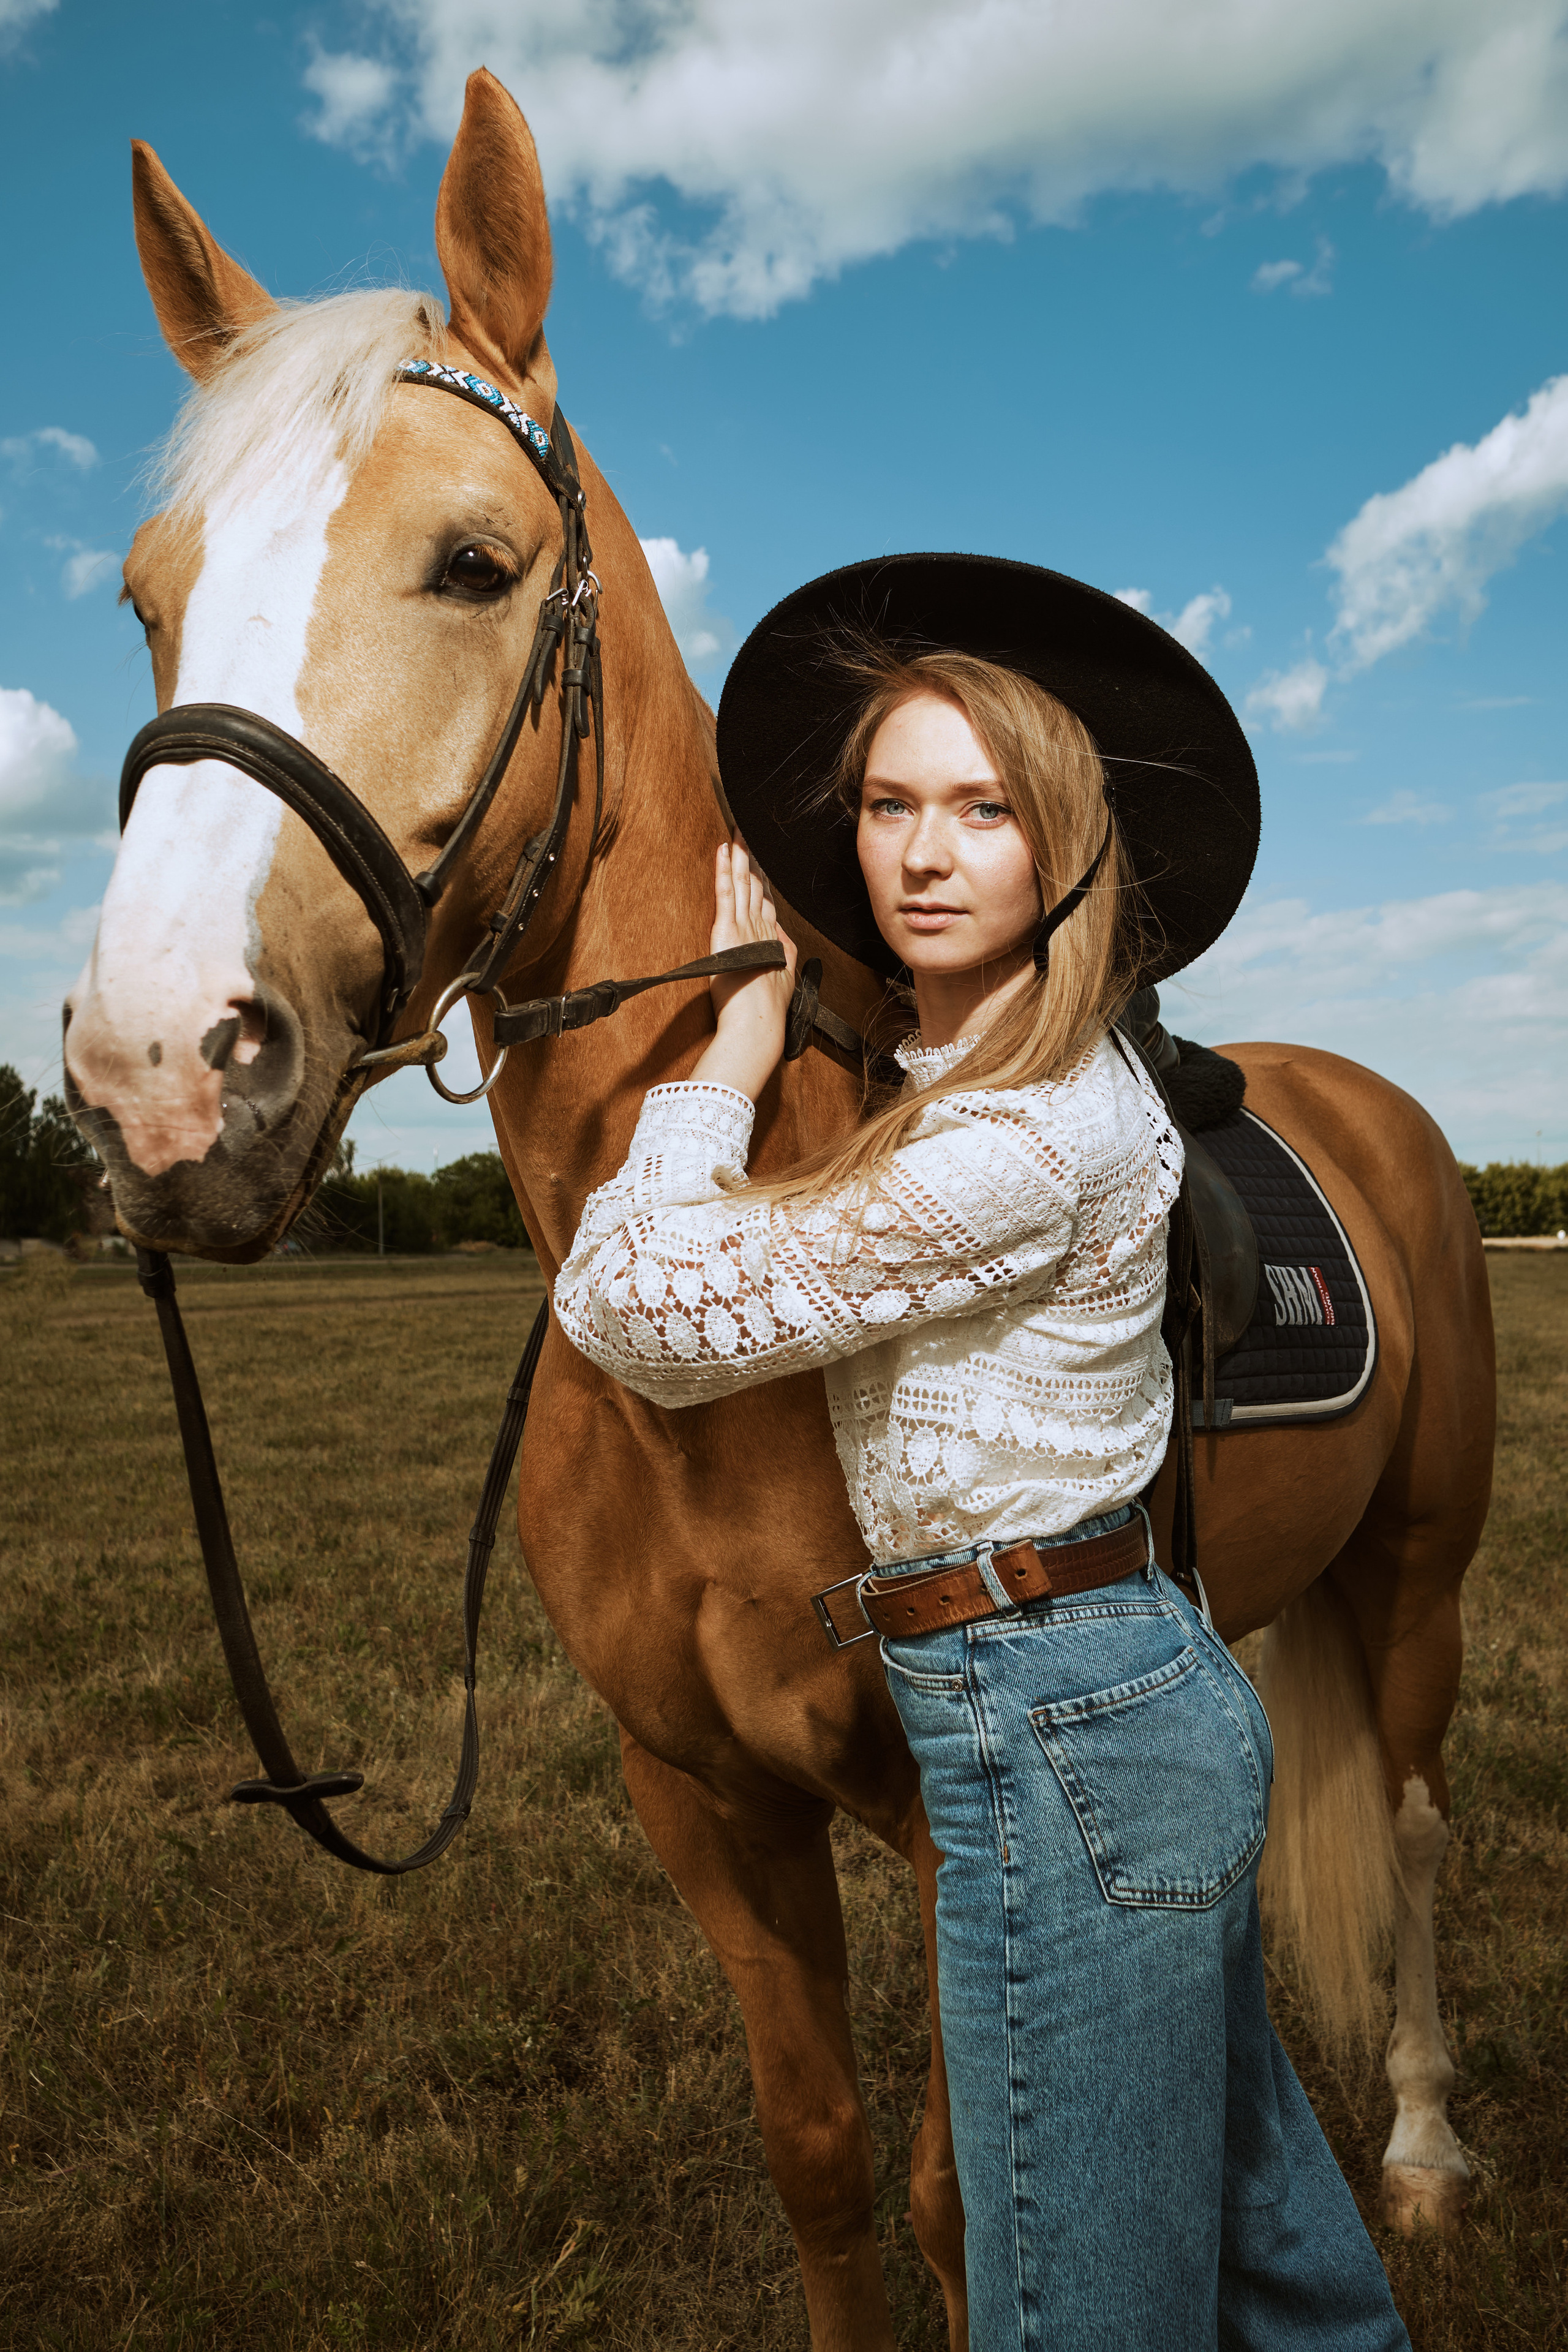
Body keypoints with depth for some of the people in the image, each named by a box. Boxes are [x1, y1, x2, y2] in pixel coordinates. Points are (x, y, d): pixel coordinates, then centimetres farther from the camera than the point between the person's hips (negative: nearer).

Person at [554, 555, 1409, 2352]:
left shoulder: (1023, 1137, -21)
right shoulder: (951, 1075, 10)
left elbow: (635, 1306, -19)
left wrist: (734, 1055, -7)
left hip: (1060, 1736, -10)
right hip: (1153, 1715, 10)